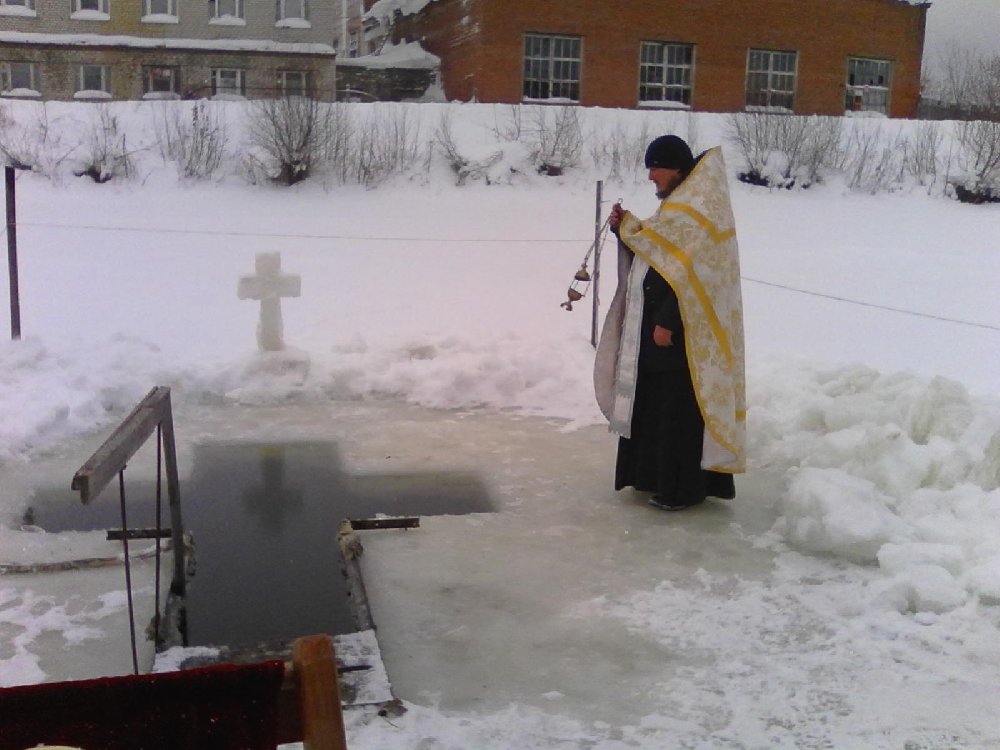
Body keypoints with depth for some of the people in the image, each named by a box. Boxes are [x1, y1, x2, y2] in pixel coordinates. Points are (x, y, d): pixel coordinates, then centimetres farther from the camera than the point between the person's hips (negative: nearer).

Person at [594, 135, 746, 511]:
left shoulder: (700, 209, -15)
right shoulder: (675, 206, 15)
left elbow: (690, 274, -22)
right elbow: (653, 254, 19)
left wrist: (667, 322, -23)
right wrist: (626, 229, 5)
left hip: (684, 333, -10)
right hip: (657, 325, 10)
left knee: (678, 408, -3)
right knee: (654, 402, 15)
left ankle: (682, 487, 7)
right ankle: (655, 474, 27)